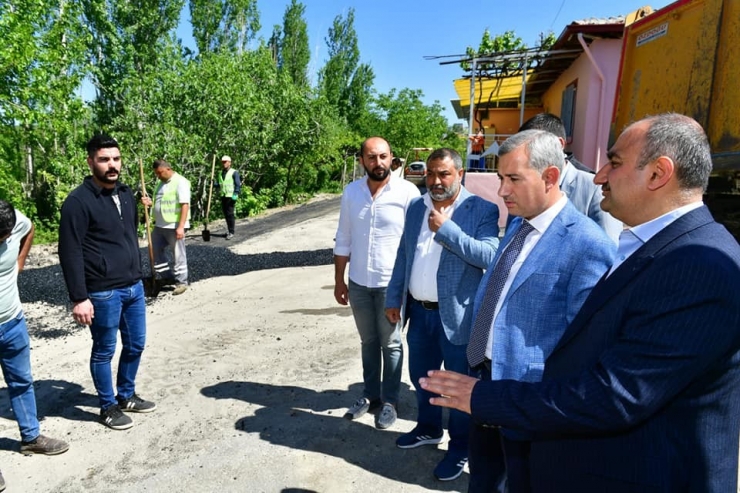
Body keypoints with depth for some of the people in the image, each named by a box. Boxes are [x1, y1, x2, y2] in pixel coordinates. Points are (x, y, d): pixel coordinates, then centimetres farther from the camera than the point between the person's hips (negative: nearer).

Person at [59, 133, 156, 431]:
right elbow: (70, 253, -15)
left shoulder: (126, 194, 8)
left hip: (134, 287, 7)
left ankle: (126, 396, 36)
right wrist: (79, 298, -17)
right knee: (104, 351, 10)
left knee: (135, 345, 16)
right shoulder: (78, 201, -14)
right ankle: (108, 407, 27)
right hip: (103, 293, -7)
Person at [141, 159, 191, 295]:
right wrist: (150, 203, 0)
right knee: (155, 251, 14)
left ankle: (181, 282, 11)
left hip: (174, 226, -9)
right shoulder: (162, 183, 15)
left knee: (178, 255, 0)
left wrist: (181, 226, -23)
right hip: (159, 225, 9)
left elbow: (185, 205, -18)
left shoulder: (180, 182, -12)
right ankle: (167, 276, 27)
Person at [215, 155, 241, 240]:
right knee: (225, 214, 10)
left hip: (231, 196, -7)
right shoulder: (221, 173, 16)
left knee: (230, 214, -8)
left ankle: (231, 232, -3)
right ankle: (231, 228, 25)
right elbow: (219, 184, 19)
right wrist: (214, 184, -2)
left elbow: (238, 184, -9)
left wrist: (235, 194, -18)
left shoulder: (234, 172, -5)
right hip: (223, 196, 7)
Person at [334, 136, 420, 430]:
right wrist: (339, 280, 8)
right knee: (368, 342, 18)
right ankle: (370, 394, 35)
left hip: (391, 282, -3)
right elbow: (343, 241, 7)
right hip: (358, 282, 4)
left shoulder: (407, 192, -12)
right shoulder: (351, 192, 1)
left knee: (390, 344, 12)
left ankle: (390, 401, 28)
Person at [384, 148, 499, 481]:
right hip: (419, 311, 6)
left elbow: (490, 256, -22)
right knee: (421, 376, 21)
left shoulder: (483, 210, -10)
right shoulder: (415, 207, 7)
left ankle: (460, 447, 31)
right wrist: (394, 299, 9)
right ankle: (428, 429, 45)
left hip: (456, 315, -5)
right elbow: (403, 255, 11)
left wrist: (446, 229, -24)